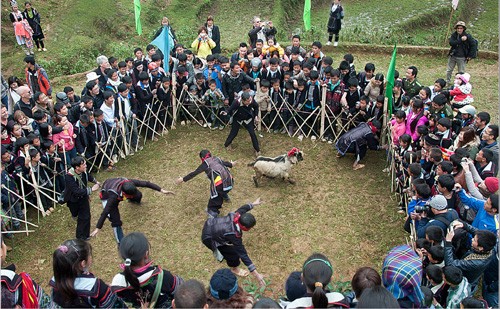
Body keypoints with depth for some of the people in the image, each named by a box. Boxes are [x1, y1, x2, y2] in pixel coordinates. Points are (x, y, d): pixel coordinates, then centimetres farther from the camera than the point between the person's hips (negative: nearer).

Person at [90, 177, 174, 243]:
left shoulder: (130, 182, -36)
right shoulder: (114, 197, -46)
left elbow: (146, 184, -29)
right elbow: (105, 212, -42)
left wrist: (162, 190, -31)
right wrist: (97, 229, -39)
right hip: (107, 195, -5)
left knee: (138, 195, 10)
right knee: (116, 220, -15)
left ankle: (133, 200, 51)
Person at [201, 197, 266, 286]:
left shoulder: (237, 215, -22)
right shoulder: (234, 236, -37)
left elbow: (243, 208, 2)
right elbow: (243, 255, -35)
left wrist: (253, 204, 23)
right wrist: (256, 275, -34)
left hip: (210, 223, 7)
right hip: (209, 238, -7)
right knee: (234, 253, -1)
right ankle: (234, 269, 29)